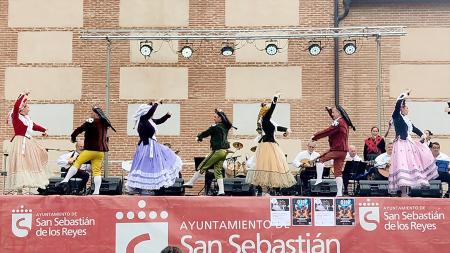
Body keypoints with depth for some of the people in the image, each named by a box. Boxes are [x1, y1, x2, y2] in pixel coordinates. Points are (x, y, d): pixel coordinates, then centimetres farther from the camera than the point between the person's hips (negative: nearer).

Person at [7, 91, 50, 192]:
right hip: (20, 143, -9)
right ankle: (19, 189, -13)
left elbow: (34, 126, 27)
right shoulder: (16, 117, -9)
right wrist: (22, 96, -22)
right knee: (21, 164, -12)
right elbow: (16, 107, -26)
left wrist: (44, 130, 33)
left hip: (29, 143, 9)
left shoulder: (27, 118, 13)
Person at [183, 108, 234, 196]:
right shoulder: (225, 126, 9)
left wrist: (199, 137, 15)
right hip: (224, 151, 8)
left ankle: (191, 182, 10)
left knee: (202, 166, 2)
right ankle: (221, 191, 2)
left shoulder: (216, 127, -12)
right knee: (218, 170, 10)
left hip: (217, 151, -8)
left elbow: (206, 133, -3)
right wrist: (221, 112, 32)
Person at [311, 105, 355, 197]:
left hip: (337, 149, -9)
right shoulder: (343, 121, 14)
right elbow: (334, 117, 36)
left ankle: (319, 179, -9)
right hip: (343, 150, 9)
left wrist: (315, 136, -12)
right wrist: (329, 110, 28)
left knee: (320, 159, 2)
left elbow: (327, 131, -18)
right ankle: (339, 193, 6)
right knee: (338, 172, 9)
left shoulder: (338, 122, -15)